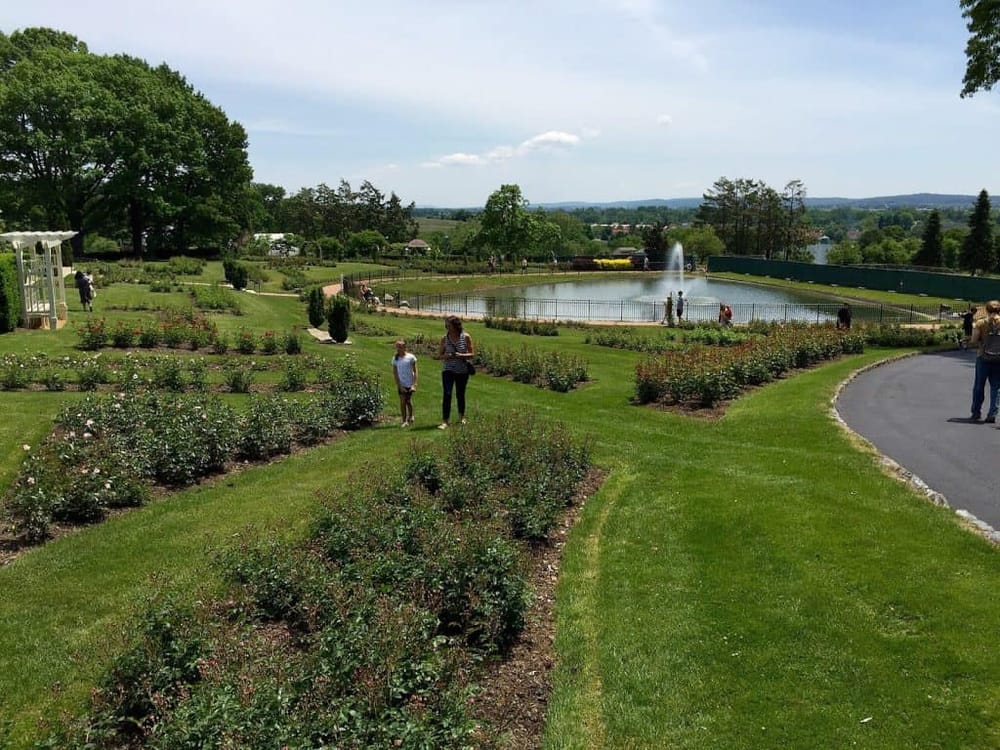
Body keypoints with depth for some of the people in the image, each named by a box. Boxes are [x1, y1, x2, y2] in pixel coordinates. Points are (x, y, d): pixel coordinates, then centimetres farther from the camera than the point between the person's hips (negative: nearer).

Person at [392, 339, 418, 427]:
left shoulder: (411, 357, -7)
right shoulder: (395, 358, -2)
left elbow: (415, 372, -4)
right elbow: (395, 373, 0)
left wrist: (414, 384, -11)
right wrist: (399, 385, -8)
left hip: (410, 384, -1)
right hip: (401, 384, 1)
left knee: (409, 401, 9)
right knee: (402, 401, -5)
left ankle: (410, 417, 33)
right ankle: (404, 421, -1)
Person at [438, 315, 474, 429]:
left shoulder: (466, 337, -5)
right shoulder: (444, 338, -1)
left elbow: (472, 354, -3)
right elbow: (439, 355, 4)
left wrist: (460, 355, -20)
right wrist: (446, 356, -19)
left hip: (462, 371, 0)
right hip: (448, 370, 0)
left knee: (460, 394, 12)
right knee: (447, 394, -12)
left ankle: (462, 416, 34)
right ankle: (444, 421, -13)